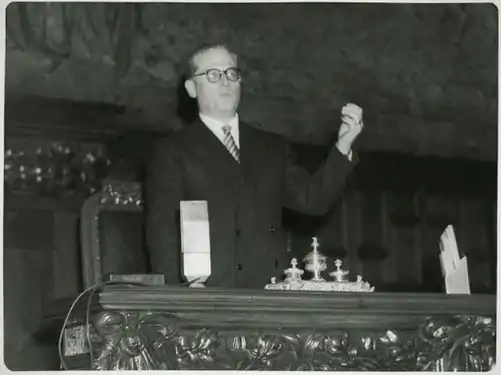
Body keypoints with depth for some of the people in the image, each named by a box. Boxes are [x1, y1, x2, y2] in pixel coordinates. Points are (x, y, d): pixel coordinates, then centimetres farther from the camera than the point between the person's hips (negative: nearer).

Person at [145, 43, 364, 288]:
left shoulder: (272, 147, 20)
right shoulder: (172, 151, 8)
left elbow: (312, 200, 13)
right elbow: (162, 230, -1)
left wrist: (343, 146, 1)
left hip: (269, 292, 3)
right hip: (205, 294, -3)